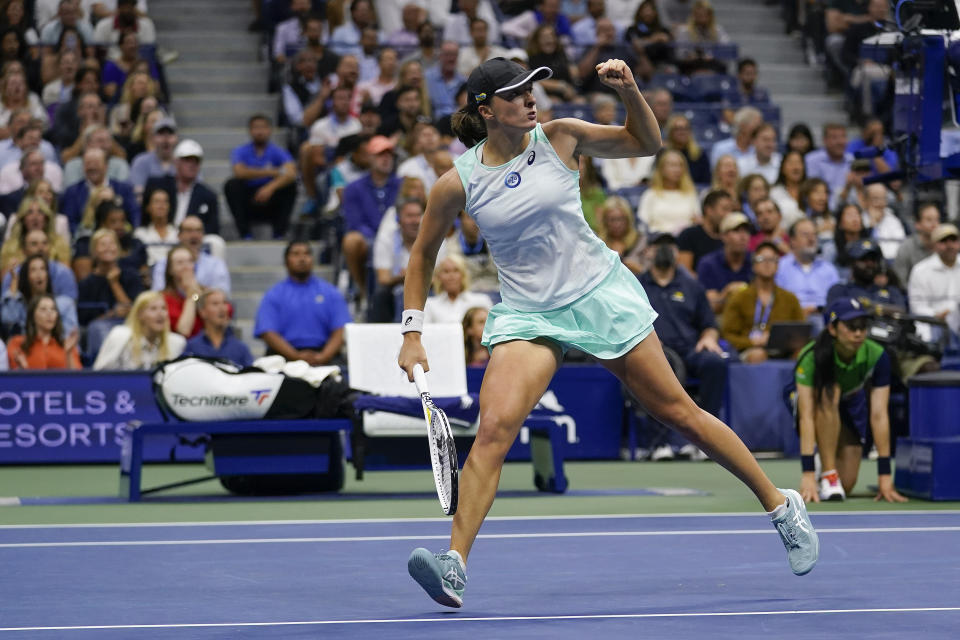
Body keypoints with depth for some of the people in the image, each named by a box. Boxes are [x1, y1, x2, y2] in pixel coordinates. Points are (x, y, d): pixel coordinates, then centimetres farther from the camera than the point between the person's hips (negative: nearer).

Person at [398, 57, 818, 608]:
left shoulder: (559, 138, -5)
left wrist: (629, 90, -13)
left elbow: (648, 143, 5)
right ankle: (454, 566, -24)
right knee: (493, 429, -21)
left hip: (601, 294, 0)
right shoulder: (458, 184, -6)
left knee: (679, 412, 6)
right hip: (527, 313, 0)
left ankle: (781, 504, 21)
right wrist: (412, 334, 1)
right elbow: (423, 254, 7)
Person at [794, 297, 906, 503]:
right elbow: (806, 415, -38)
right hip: (819, 408, -2)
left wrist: (884, 476, -30)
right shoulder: (812, 356, -33)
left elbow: (879, 415, -28)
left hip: (852, 406, 2)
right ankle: (828, 475, -27)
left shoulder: (877, 356, -27)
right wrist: (808, 474, -44)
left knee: (845, 486, -13)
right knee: (828, 393, -37)